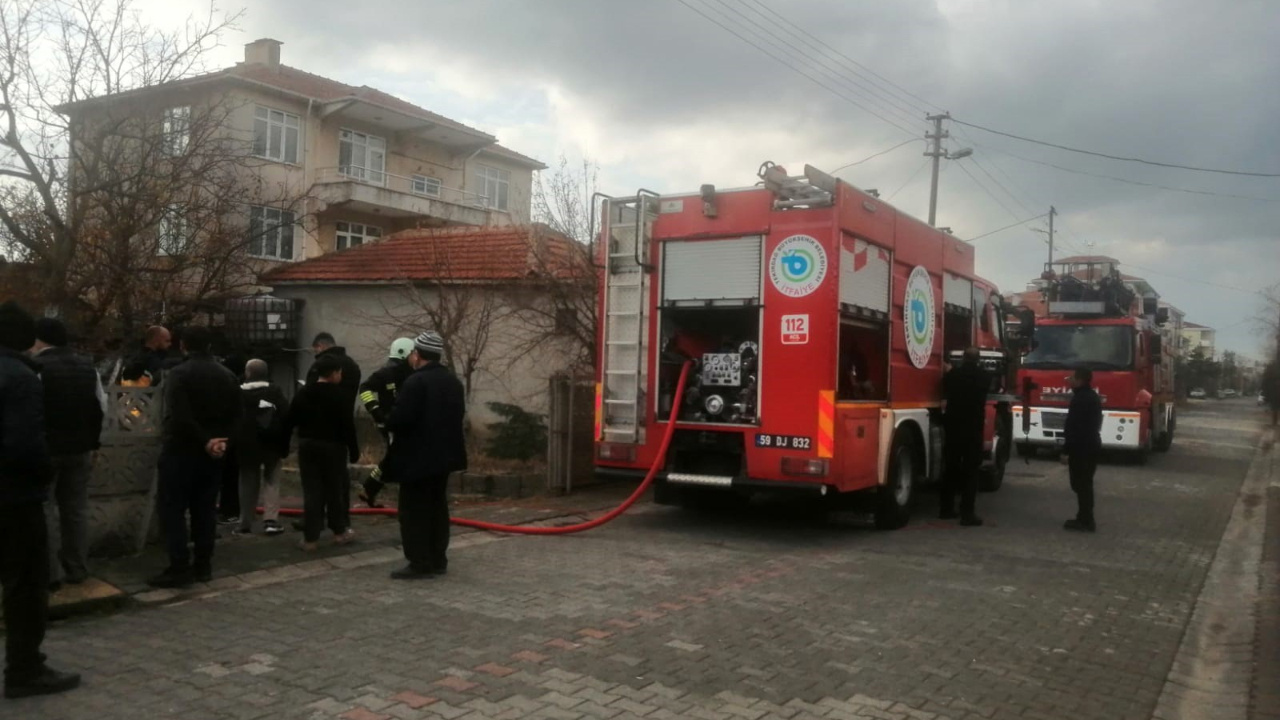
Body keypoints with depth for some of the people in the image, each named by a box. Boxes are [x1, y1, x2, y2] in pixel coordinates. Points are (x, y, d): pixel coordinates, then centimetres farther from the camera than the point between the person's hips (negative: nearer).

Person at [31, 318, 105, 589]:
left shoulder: (36, 367, -13)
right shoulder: (88, 366, 8)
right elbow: (101, 407, 9)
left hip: (46, 447, -6)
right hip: (80, 448, 6)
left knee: (44, 509, 3)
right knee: (76, 508, 12)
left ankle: (51, 572, 4)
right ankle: (77, 569, 16)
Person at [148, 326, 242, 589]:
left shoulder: (179, 374, -12)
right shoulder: (228, 376, 10)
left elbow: (179, 416, -22)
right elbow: (235, 416, 5)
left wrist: (204, 441, -15)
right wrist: (220, 440, -4)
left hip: (181, 450, -6)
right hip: (212, 452, 6)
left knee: (172, 508, -1)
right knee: (205, 509, 10)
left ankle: (180, 567, -5)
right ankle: (203, 566, 12)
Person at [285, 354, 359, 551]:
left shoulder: (303, 393, 5)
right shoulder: (338, 394, -11)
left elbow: (290, 421, 7)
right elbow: (348, 425, -13)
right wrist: (354, 450, -7)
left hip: (307, 446, 4)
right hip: (332, 446, -4)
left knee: (311, 491, 5)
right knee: (335, 489, 9)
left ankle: (310, 537, 4)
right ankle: (340, 531, 20)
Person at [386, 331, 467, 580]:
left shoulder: (415, 382, -18)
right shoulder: (453, 381, 10)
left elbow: (400, 419, -22)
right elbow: (459, 413, 16)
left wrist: (387, 424, -2)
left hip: (418, 457, -8)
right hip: (443, 454, 8)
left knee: (414, 511, 0)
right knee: (437, 508, 14)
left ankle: (420, 563, 1)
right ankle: (438, 560, 19)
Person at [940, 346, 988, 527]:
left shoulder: (952, 374, -1)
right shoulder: (982, 375, -7)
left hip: (952, 424, 3)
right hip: (973, 426, -3)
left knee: (951, 466, 13)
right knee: (970, 470, -2)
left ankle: (947, 509, 18)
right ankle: (967, 513, -7)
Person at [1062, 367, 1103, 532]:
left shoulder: (1079, 399, -18)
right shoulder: (1093, 397, 14)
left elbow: (1073, 427, -21)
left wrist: (1066, 451, -18)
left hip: (1081, 448, -10)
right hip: (1092, 446, 10)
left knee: (1080, 485, -6)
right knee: (1086, 484, 15)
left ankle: (1086, 521, -4)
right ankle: (1085, 519, 20)